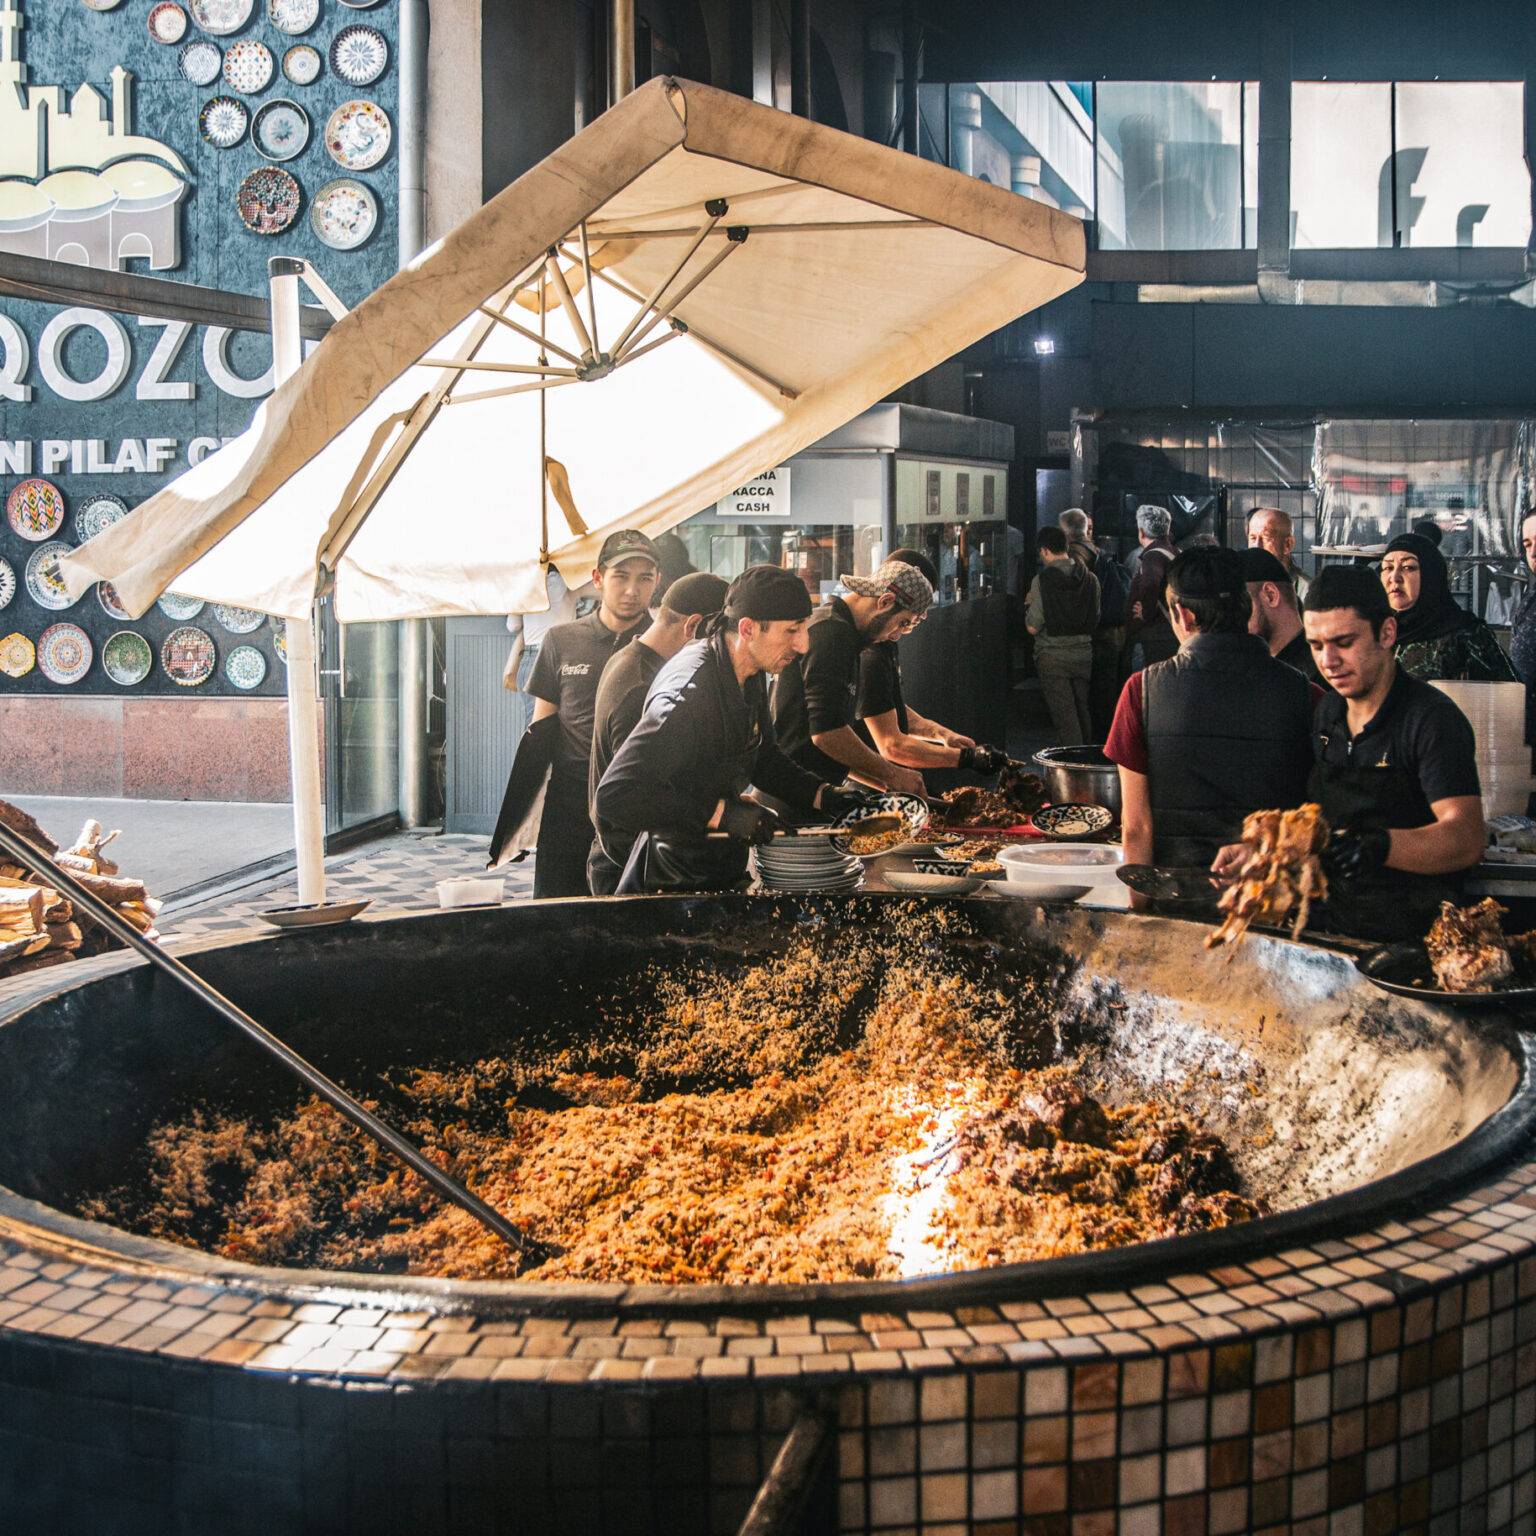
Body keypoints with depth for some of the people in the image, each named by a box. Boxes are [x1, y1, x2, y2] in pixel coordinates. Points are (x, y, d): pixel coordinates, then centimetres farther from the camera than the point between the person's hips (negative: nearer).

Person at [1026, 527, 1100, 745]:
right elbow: (1095, 620, 10)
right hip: (1083, 653, 5)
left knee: (1064, 717, -2)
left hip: (1053, 656, -5)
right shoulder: (1090, 579, 1)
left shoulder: (1043, 580, -14)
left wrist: (1030, 605, 5)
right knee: (1081, 711, 17)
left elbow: (1033, 627, -13)